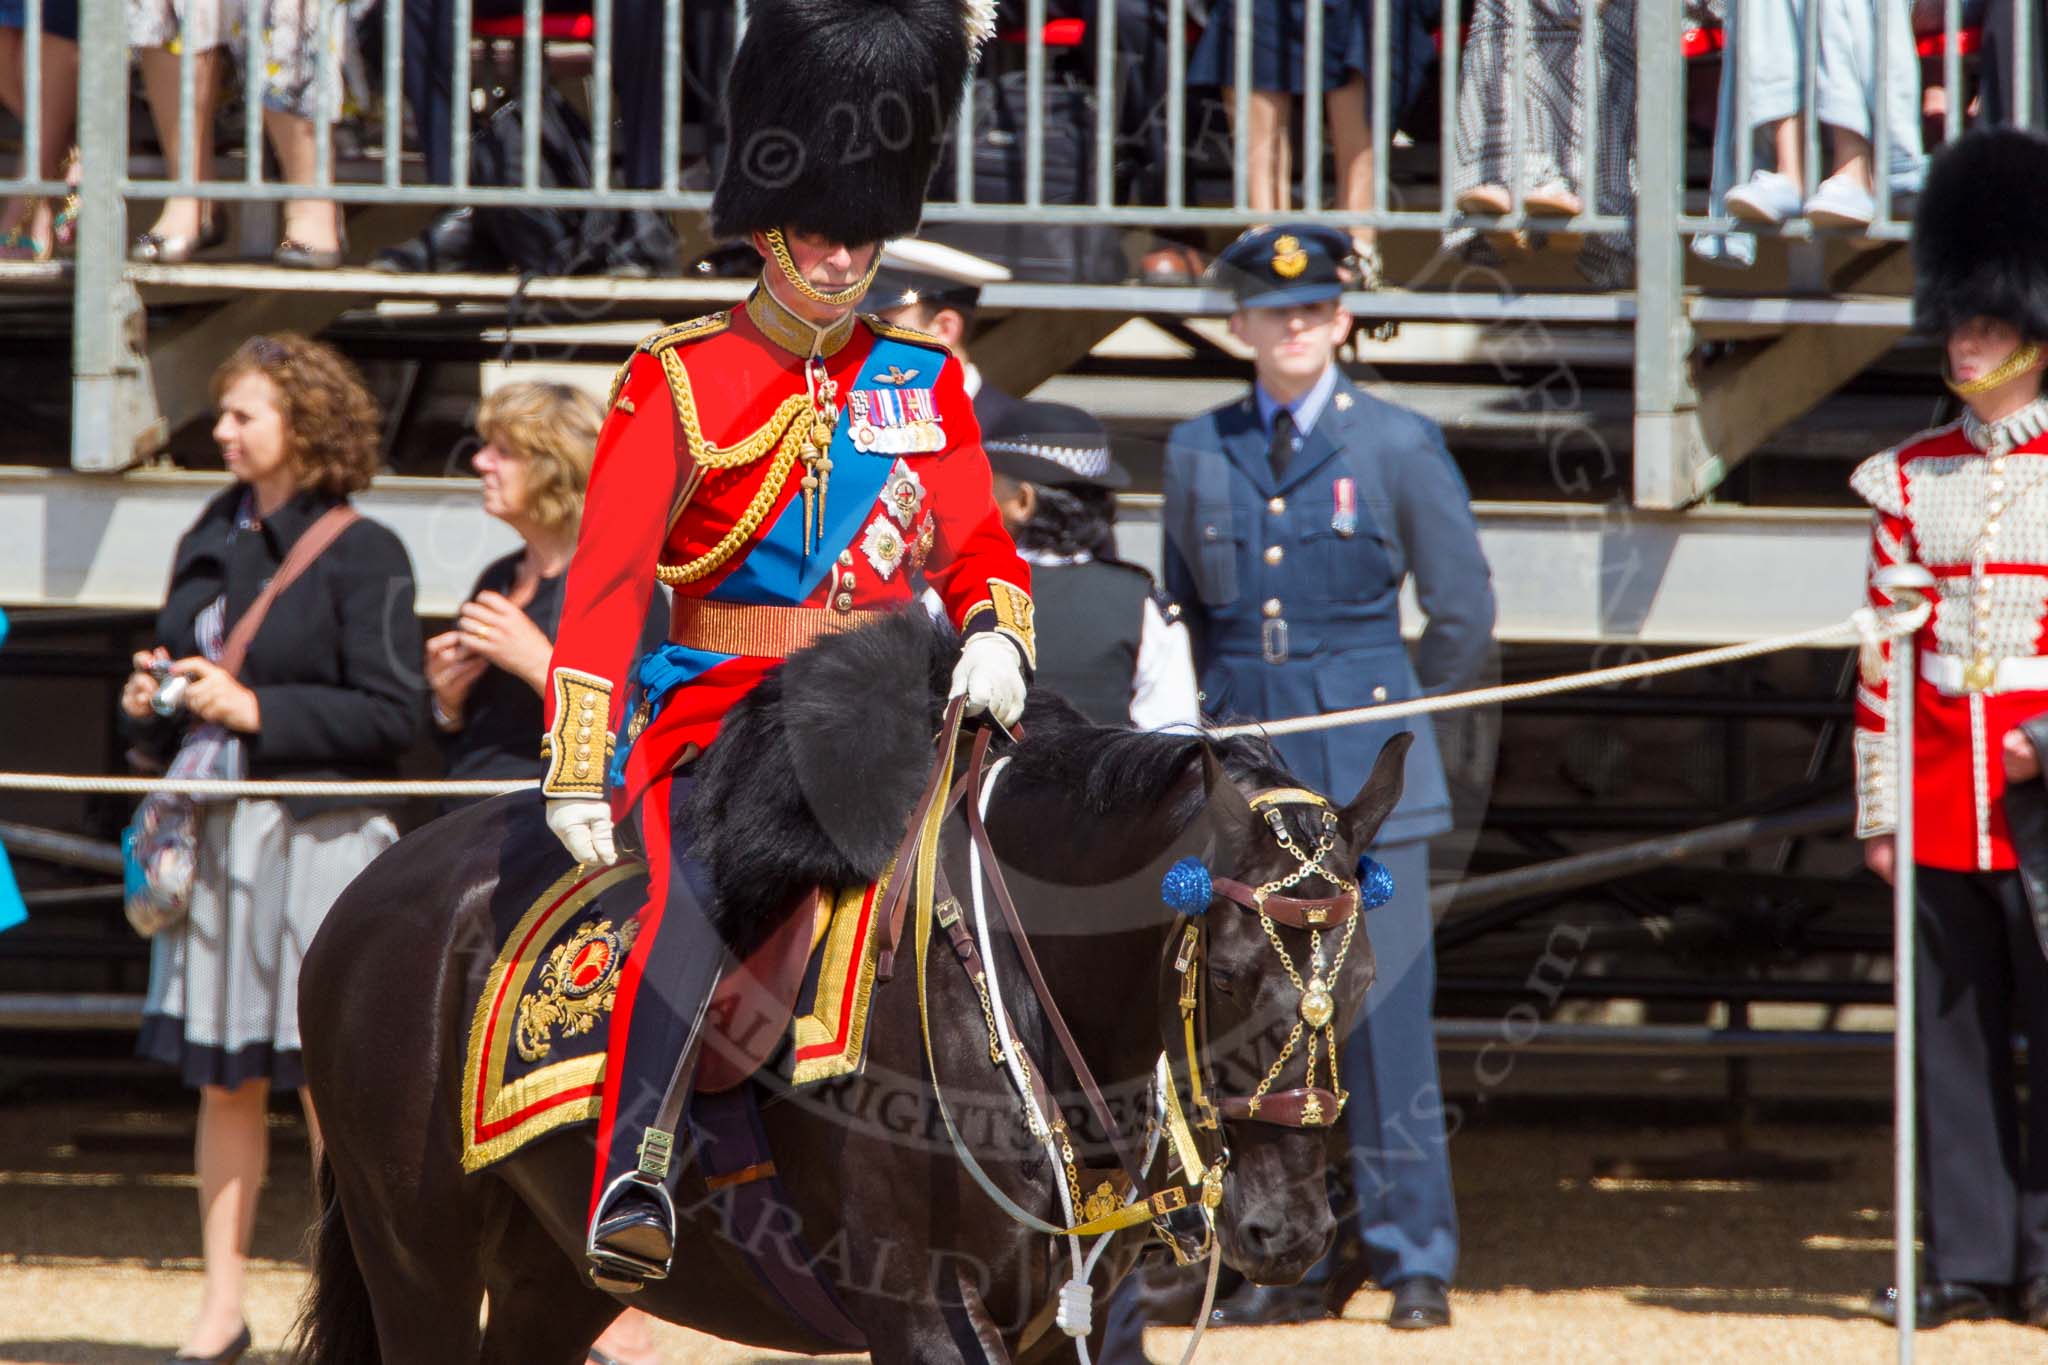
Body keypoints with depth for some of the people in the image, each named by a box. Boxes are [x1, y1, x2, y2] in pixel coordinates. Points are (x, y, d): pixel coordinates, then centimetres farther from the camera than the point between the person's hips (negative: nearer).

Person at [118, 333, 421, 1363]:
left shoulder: (360, 554, -7)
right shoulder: (210, 545, 14)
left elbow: (390, 717, -12)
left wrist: (255, 709, -18)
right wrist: (150, 704, 3)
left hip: (316, 840, -6)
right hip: (213, 838, 7)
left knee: (326, 1078, -3)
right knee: (223, 1078, 9)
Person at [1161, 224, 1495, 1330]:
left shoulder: (1400, 446, 0)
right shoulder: (1197, 452, 9)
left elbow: (1463, 617, 6)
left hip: (1366, 778, -3)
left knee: (1383, 1013, -5)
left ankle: (1414, 1260, 1)